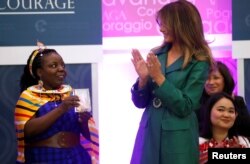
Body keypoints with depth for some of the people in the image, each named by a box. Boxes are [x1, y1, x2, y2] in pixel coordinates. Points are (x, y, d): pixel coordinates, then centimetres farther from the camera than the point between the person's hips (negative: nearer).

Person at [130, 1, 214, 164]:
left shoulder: (198, 63, -7)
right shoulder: (157, 55, 7)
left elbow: (185, 107, -13)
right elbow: (140, 102, 8)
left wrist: (159, 78, -17)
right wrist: (143, 78, -10)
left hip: (177, 140, -4)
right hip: (149, 135, 4)